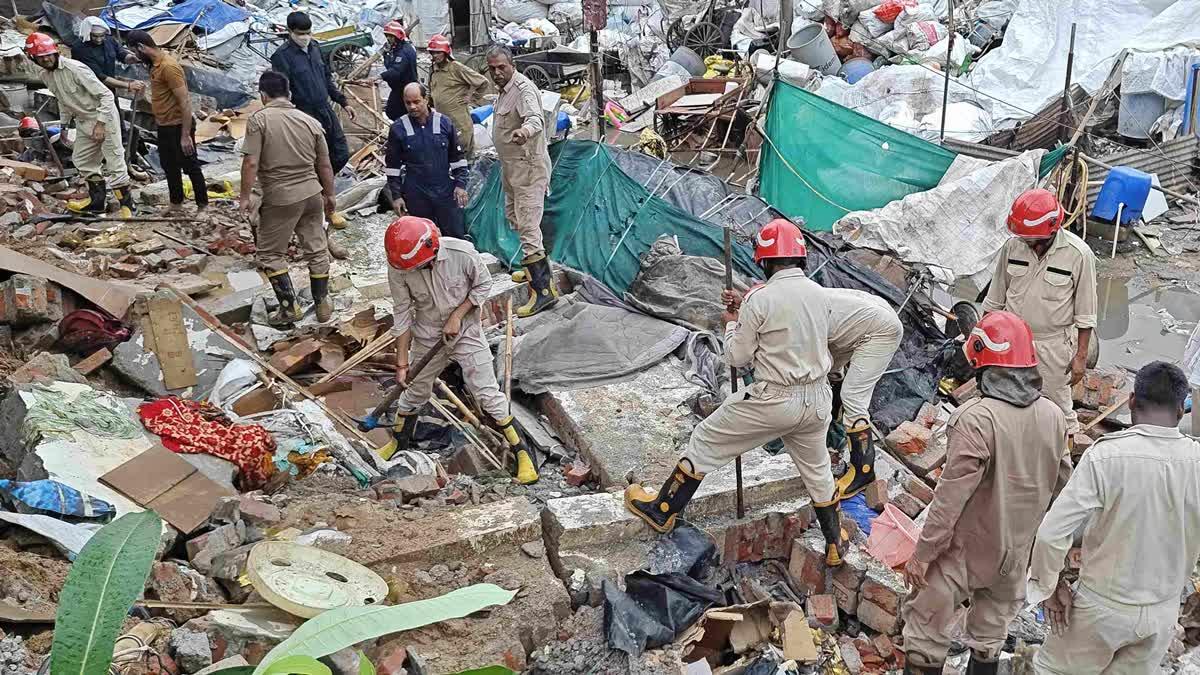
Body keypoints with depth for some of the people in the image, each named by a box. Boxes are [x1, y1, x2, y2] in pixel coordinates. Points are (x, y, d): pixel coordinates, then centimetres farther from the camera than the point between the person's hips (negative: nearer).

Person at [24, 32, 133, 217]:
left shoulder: (75, 69, -23)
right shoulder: (46, 76, 2)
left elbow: (106, 95, -23)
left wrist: (100, 124, -26)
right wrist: (64, 125, 20)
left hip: (104, 118, -9)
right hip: (83, 121, 9)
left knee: (114, 161, -8)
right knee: (81, 159, 15)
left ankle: (126, 204, 0)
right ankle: (97, 199, 27)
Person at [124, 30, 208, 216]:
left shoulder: (169, 66, -24)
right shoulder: (154, 62, 4)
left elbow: (185, 102, -25)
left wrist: (186, 135, -25)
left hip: (179, 125, -10)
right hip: (164, 125, 10)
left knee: (190, 166, 3)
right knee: (169, 166, 19)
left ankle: (203, 205, 15)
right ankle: (176, 202, 34)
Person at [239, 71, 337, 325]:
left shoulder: (259, 120, -10)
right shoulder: (310, 121, 4)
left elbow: (251, 163, -16)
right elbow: (325, 165, 8)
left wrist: (245, 197, -7)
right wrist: (329, 195, 19)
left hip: (280, 199, -4)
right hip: (312, 194, 5)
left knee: (270, 253, 11)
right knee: (317, 250, 15)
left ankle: (289, 308, 11)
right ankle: (322, 304, 24)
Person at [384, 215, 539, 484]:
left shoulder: (462, 253, -28)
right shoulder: (398, 268, -22)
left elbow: (483, 284, -9)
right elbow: (403, 315, -11)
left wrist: (457, 316, -19)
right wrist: (402, 363, -8)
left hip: (467, 333, -2)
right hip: (427, 338, 2)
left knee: (488, 394, -2)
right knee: (415, 392, 18)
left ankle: (521, 452, 11)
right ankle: (399, 441, 45)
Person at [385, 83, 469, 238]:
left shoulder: (444, 123, 0)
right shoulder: (398, 128, -2)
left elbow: (457, 157, 8)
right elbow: (392, 166, 3)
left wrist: (460, 184, 0)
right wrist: (396, 196, 0)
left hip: (445, 192, 1)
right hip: (415, 196, -1)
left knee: (456, 235, 6)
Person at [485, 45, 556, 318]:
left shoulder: (524, 88, -21)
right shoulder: (506, 88, 12)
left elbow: (535, 117, -42)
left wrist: (525, 130, -63)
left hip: (528, 167, -11)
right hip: (511, 167, 11)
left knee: (528, 226, -14)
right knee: (513, 215, 23)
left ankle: (544, 288, -13)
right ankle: (537, 266, 39)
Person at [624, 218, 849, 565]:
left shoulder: (760, 299, -15)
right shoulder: (821, 294, 2)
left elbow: (738, 358, -7)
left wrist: (731, 325, 11)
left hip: (774, 400, -5)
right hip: (818, 399, 6)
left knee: (707, 440, 10)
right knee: (817, 470, 25)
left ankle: (662, 511, 20)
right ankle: (835, 544, 38)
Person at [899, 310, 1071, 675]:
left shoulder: (975, 419, -27)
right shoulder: (1054, 417, -5)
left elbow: (952, 496, -24)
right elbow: (1061, 485, 7)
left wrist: (922, 554, -15)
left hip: (965, 550, -6)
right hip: (1016, 550, 6)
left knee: (928, 628, 9)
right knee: (992, 629, 24)